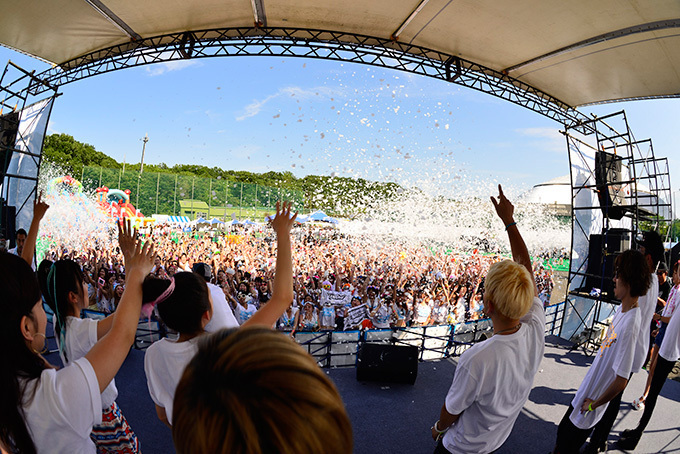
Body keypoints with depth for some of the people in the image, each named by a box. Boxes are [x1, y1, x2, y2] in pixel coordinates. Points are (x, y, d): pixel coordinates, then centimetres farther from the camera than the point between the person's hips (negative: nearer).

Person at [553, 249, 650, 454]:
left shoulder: (629, 326, -32)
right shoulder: (621, 310, -3)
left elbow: (621, 381, -29)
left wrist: (593, 404, -14)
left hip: (589, 404, -8)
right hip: (585, 393, 8)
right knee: (562, 433, 24)